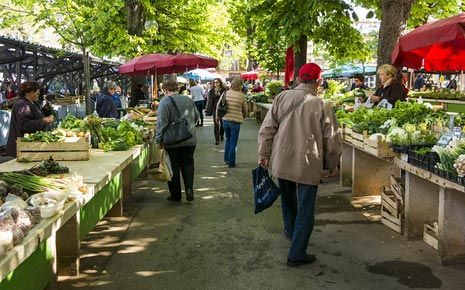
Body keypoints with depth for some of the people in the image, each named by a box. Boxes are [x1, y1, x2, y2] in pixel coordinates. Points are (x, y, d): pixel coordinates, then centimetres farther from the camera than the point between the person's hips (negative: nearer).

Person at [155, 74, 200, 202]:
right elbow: (196, 116, 16)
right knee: (187, 163, 15)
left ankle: (175, 195, 15)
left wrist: (159, 140, -10)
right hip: (189, 140, 4)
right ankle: (189, 188, -2)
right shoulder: (188, 99, 5)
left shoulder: (165, 102, -12)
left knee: (173, 167, 7)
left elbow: (161, 123, -16)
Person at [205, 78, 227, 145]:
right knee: (216, 124, -4)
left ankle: (221, 135, 38)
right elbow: (209, 101, 1)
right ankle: (217, 139, -1)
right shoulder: (211, 91, 1)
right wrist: (208, 110, -3)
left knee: (222, 123, 14)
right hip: (215, 109, 0)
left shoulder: (224, 90, -4)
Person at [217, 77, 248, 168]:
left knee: (228, 139, 23)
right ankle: (231, 162, 10)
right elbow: (245, 109, 3)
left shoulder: (226, 93, 0)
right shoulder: (242, 96, -9)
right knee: (233, 142, 6)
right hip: (235, 121, -4)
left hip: (225, 120, 4)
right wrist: (244, 116, 24)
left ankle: (226, 159, 28)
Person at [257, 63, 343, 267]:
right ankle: (297, 254, 11)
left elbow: (267, 129, -1)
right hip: (308, 165, -4)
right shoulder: (322, 106, -10)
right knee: (305, 210, 7)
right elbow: (332, 140, -4)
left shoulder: (282, 98, -3)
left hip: (281, 162, 4)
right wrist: (332, 165, 10)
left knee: (288, 199, 27)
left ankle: (291, 231, 49)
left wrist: (264, 154, 9)